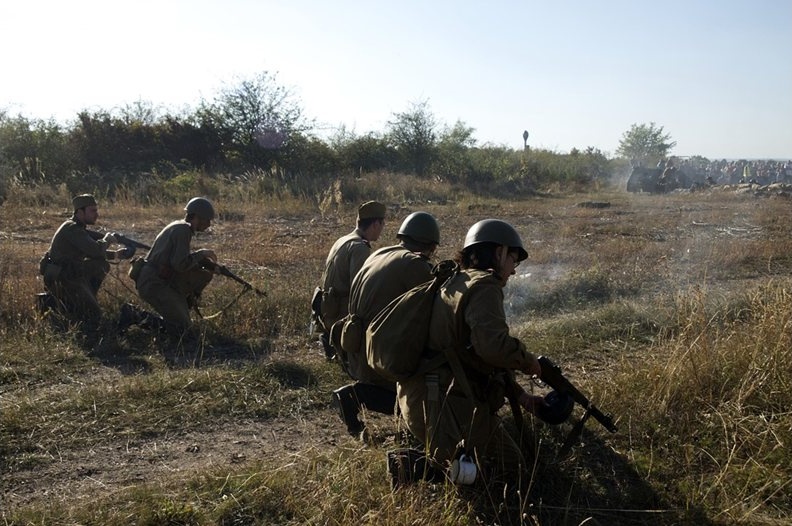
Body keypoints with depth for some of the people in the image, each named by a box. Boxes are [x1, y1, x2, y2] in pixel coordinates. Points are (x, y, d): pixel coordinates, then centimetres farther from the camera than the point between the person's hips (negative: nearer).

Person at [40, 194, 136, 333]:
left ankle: (86, 300, 14)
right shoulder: (72, 229, -19)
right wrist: (106, 240, -8)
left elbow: (91, 251, 19)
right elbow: (95, 250, -29)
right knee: (93, 315, -13)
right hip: (60, 280, -10)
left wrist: (115, 255, 4)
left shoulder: (78, 227, 11)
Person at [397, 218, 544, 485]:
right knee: (511, 469, -4)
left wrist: (519, 395, 17)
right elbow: (492, 345, -28)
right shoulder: (484, 286, -11)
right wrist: (526, 360, -6)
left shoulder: (457, 283, 21)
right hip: (446, 403, -10)